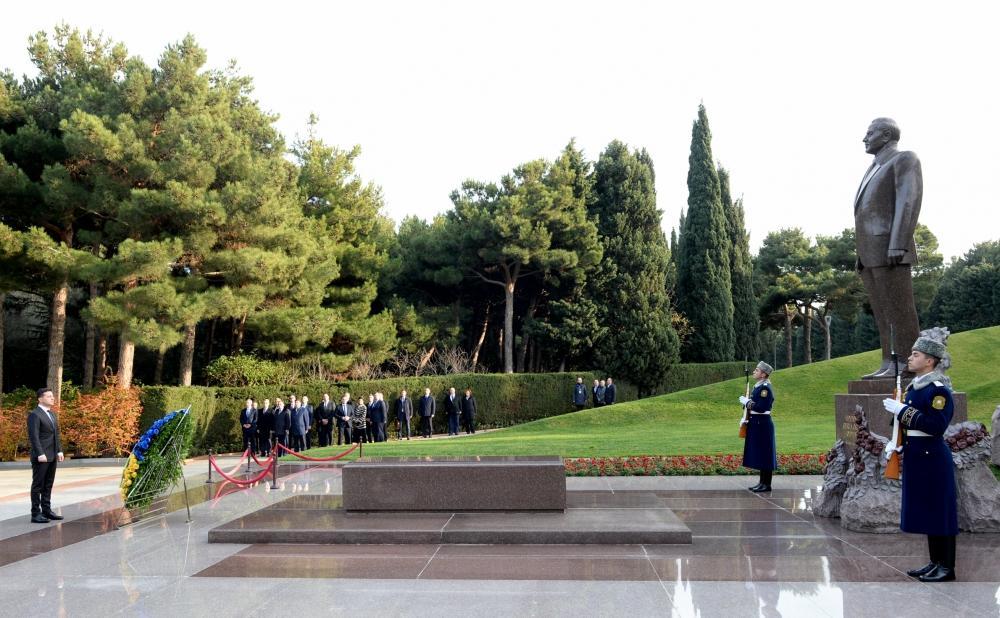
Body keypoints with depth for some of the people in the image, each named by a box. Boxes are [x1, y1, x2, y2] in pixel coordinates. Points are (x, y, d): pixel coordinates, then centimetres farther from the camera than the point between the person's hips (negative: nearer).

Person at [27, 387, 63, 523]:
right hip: (41, 457, -8)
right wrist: (40, 454, -23)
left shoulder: (52, 414, 16)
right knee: (38, 485, -2)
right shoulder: (34, 415, -10)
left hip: (52, 456, 8)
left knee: (48, 485, 12)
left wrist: (59, 451, 10)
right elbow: (33, 436, -17)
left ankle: (47, 511, 18)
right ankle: (36, 514, 2)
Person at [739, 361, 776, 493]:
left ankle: (767, 484, 3)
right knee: (759, 455, 14)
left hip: (762, 425, -10)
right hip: (756, 424, 10)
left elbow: (761, 408, -24)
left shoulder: (765, 388, -17)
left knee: (764, 455, -3)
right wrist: (745, 418, 10)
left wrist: (746, 401, -15)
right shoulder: (757, 386, 13)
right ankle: (762, 482, 21)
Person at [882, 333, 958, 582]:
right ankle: (935, 562, 23)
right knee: (926, 511, 14)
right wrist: (897, 443, 9)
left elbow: (936, 426, -24)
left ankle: (947, 567, 7)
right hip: (916, 457, 9)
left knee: (939, 511, -1)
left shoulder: (938, 389, -16)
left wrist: (903, 410, -23)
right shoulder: (915, 385, 12)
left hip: (932, 458, -9)